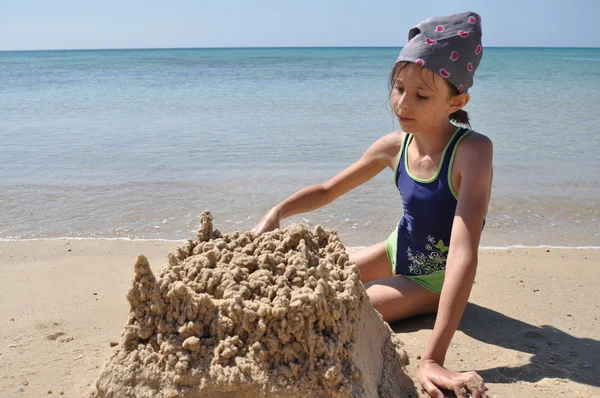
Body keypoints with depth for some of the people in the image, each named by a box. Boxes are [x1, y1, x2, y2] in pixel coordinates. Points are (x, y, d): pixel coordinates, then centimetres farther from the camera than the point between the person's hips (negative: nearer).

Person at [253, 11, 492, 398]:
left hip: (433, 279, -5)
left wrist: (433, 358, -50)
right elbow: (327, 190, 0)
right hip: (397, 252, 5)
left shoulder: (472, 150, -31)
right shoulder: (395, 146, -14)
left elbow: (464, 253, -42)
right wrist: (276, 213, -19)